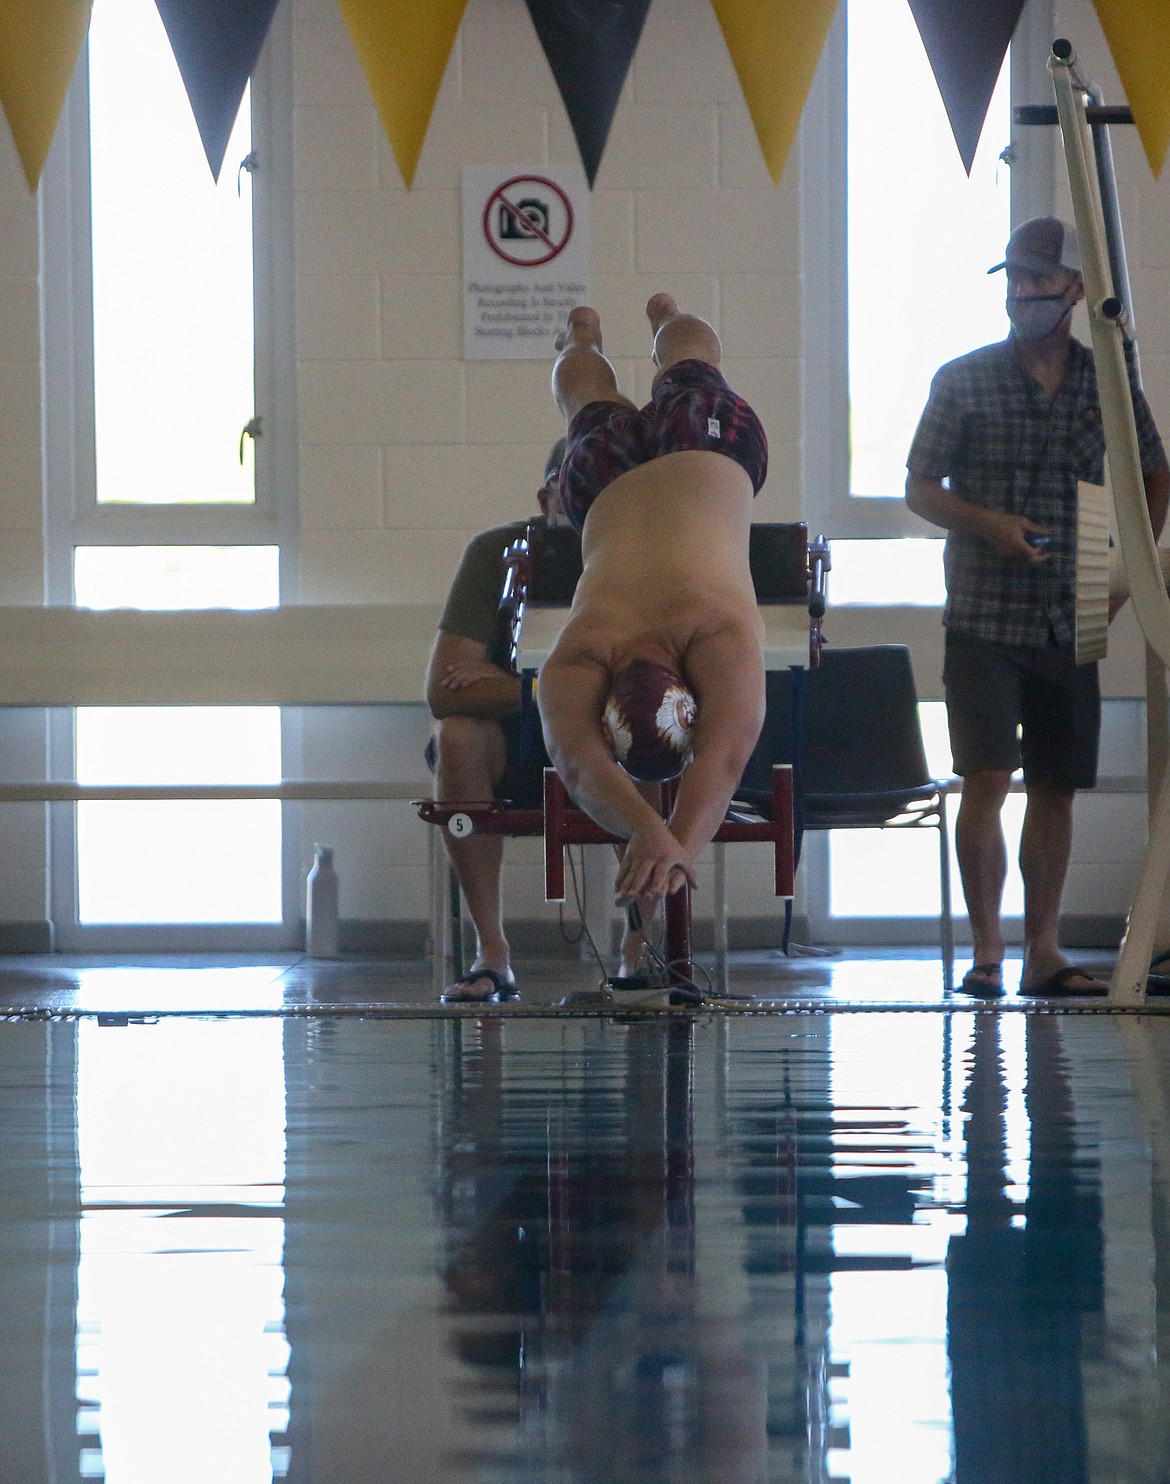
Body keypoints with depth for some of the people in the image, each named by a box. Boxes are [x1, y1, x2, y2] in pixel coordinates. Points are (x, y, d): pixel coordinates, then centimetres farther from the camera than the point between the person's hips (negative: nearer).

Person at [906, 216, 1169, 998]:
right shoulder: (964, 381, 1)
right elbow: (921, 488, 4)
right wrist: (988, 524, -14)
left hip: (1070, 622, 3)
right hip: (984, 619, -3)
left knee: (1056, 788, 5)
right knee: (987, 781, -10)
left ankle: (1043, 952, 12)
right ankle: (987, 950, -5)